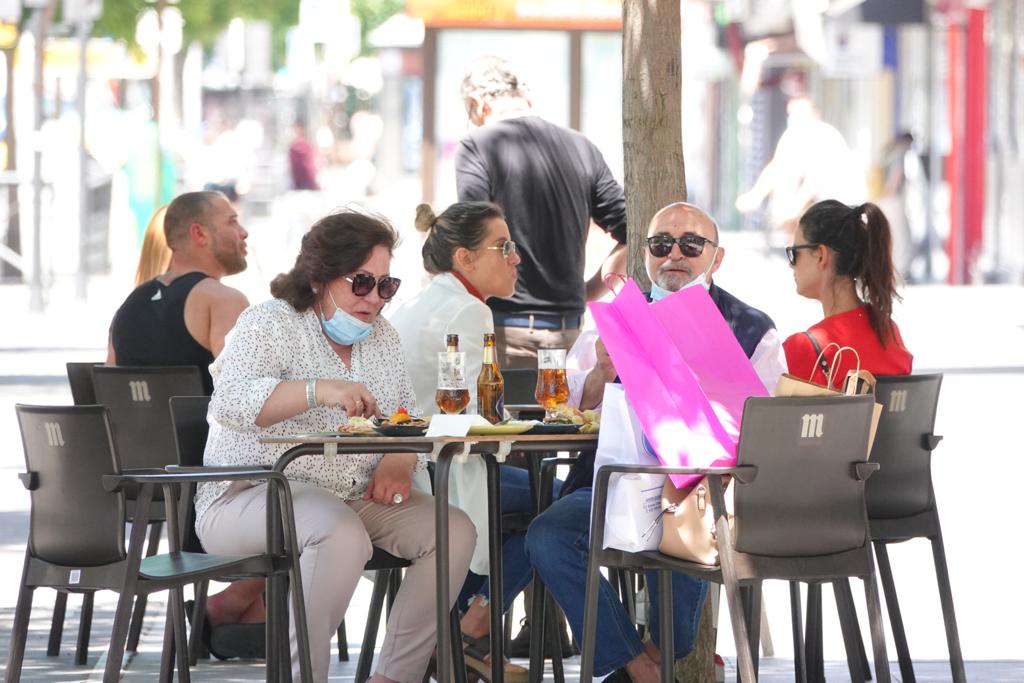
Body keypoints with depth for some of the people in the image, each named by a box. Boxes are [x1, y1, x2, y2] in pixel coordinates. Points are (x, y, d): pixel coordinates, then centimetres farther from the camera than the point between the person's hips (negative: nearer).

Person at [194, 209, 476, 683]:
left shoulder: (382, 337, 13)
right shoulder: (271, 324, -9)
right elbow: (229, 402, -26)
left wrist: (401, 460, -9)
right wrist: (319, 390, -41)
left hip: (355, 497, 7)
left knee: (454, 530, -14)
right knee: (342, 534, -37)